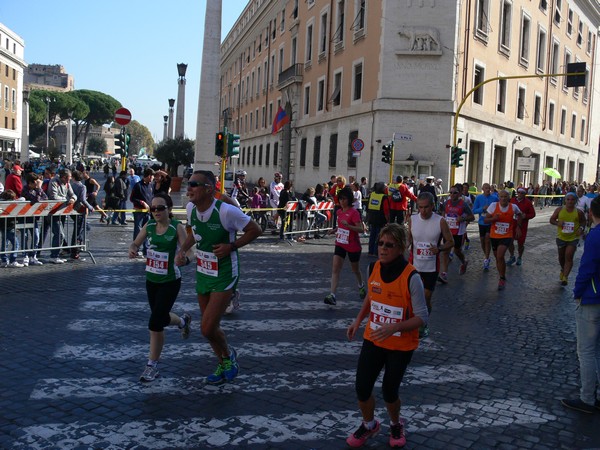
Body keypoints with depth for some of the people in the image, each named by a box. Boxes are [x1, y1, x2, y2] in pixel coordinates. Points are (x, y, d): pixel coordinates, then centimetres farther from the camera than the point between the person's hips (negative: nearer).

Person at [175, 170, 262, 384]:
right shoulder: (191, 208, -3)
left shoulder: (226, 211, -25)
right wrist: (183, 249, 2)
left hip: (223, 276, -7)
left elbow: (255, 230, -14)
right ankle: (224, 365, 40)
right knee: (210, 326, 17)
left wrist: (230, 246, -21)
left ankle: (228, 355, 22)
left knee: (207, 328, -10)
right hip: (202, 273, 7)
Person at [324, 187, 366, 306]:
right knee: (335, 269, -9)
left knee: (355, 269, 16)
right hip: (340, 244, 5)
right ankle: (332, 296, -14)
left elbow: (361, 229, -23)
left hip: (353, 246, -5)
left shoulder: (354, 213, -16)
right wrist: (336, 230, 3)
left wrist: (348, 225, -35)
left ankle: (361, 286, 46)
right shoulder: (339, 212, 5)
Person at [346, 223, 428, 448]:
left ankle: (396, 425, 41)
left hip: (401, 346, -4)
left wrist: (394, 327, -32)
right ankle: (369, 425, 34)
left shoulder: (411, 277, -22)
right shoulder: (373, 268, -7)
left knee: (389, 391, 7)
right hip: (373, 340, 4)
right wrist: (358, 321, 8)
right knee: (362, 389, 2)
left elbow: (422, 317, -19)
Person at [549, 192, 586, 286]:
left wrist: (581, 228, -11)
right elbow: (551, 219, 1)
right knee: (561, 257, 18)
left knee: (569, 257, -11)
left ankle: (565, 277, -9)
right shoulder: (559, 210, -6)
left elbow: (583, 221, 9)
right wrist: (557, 223, -19)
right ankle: (563, 269, 47)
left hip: (573, 238, -2)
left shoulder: (579, 212, -7)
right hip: (561, 237, 2)